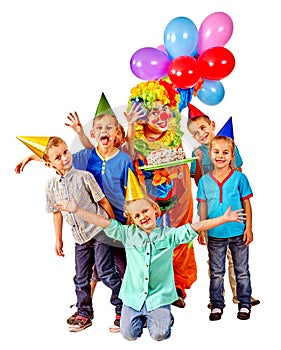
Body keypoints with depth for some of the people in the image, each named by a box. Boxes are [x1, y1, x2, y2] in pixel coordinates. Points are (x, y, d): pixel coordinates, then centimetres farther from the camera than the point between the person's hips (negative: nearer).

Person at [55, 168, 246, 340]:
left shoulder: (168, 235, -1)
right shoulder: (128, 234, 2)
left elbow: (195, 228, -5)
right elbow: (105, 223, -3)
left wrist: (224, 218, -10)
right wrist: (77, 210, -11)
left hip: (159, 296, -2)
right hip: (133, 296, 2)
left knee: (160, 334, -11)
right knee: (129, 334, -4)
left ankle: (165, 316, 23)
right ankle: (141, 317, 29)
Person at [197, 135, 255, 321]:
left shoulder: (239, 177, -5)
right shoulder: (204, 180, 0)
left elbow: (246, 204, 0)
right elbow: (203, 206, 6)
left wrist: (248, 228, -3)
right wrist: (201, 230, 4)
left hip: (238, 233, -1)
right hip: (215, 235, 1)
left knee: (242, 271, 11)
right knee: (216, 273, 12)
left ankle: (244, 304, 26)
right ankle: (217, 305, 25)